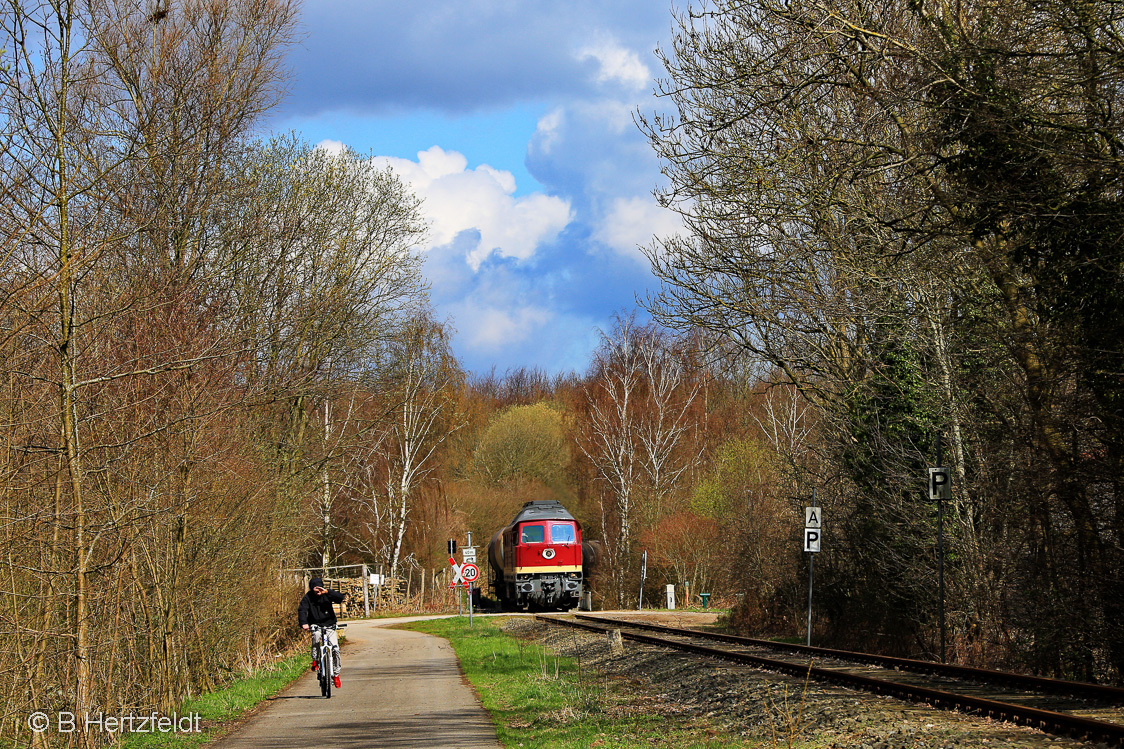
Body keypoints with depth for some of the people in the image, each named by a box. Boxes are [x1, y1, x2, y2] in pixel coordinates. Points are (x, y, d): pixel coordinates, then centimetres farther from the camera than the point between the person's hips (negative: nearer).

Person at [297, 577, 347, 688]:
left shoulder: (327, 595, -5)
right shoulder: (308, 597, -6)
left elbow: (341, 598, -18)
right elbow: (302, 610, -18)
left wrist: (327, 592, -32)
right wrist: (303, 623, -36)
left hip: (329, 625, 1)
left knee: (335, 648, -12)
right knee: (316, 635, -36)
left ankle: (336, 674, 6)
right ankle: (315, 660, -18)